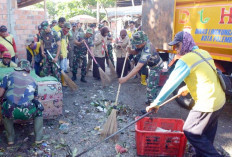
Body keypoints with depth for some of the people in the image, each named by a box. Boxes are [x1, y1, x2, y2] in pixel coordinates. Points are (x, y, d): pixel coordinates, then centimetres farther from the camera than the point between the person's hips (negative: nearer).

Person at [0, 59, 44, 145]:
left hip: (11, 111, 0)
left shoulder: (9, 76, 14)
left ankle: (10, 138, 32)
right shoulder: (32, 80, 19)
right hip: (27, 112, 0)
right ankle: (38, 138, 27)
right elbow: (35, 98, 30)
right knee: (39, 110, 31)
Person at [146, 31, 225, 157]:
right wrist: (187, 88, 30)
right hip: (220, 100, 9)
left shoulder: (185, 60, -17)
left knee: (190, 132, 4)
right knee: (207, 134, 21)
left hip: (207, 104, -9)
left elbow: (171, 83, -15)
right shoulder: (204, 53, 10)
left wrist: (156, 103, -8)